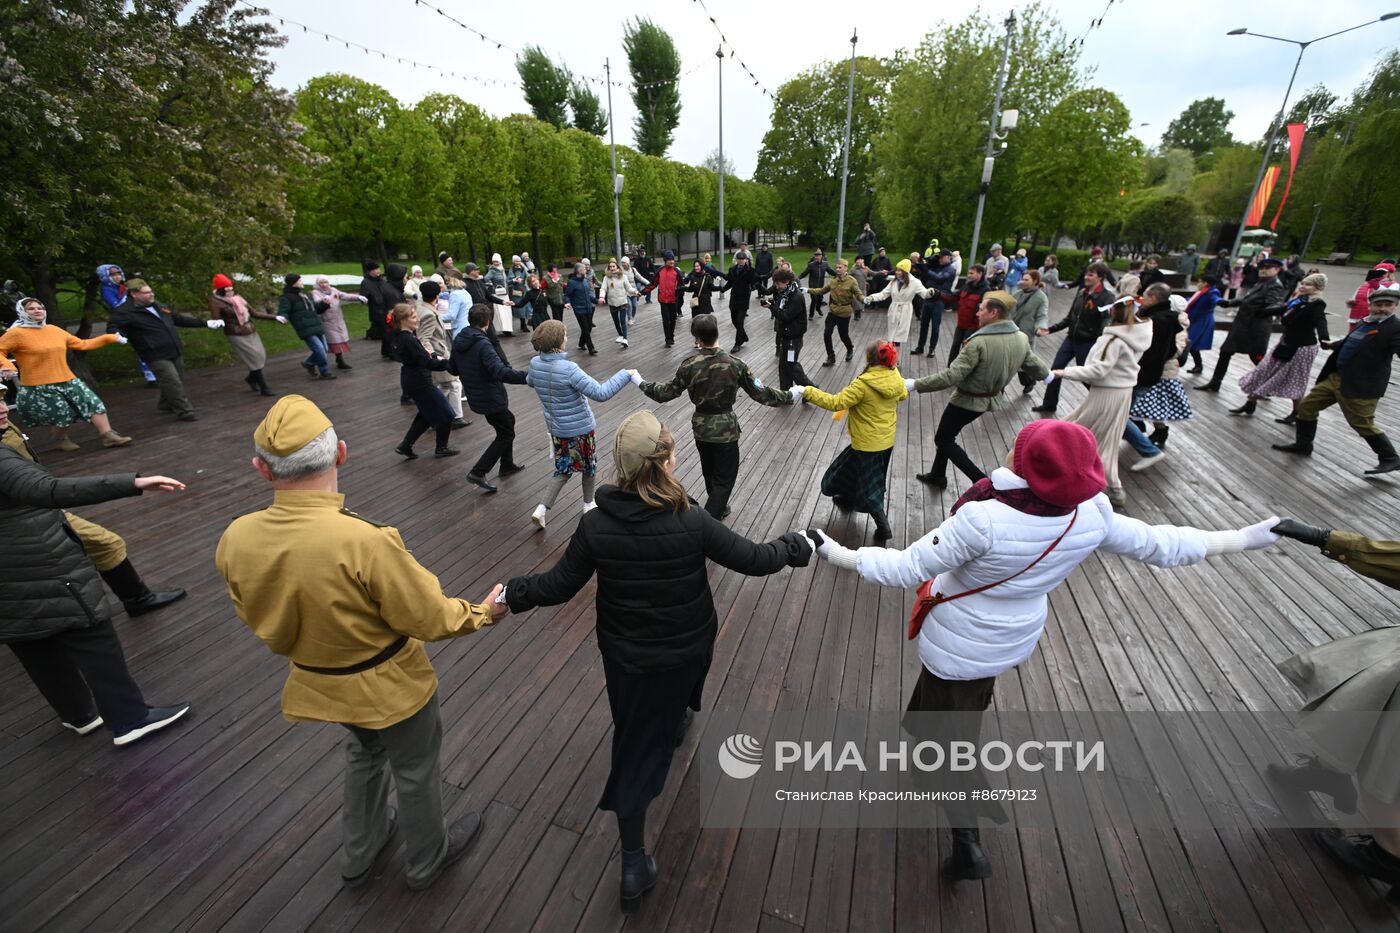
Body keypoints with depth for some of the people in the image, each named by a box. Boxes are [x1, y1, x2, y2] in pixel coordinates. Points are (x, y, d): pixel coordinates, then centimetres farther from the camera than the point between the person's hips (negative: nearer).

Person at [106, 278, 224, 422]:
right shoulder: (124, 312, -9)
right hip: (157, 356, -8)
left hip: (175, 352, 8)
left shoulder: (157, 306, 14)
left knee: (177, 382, 18)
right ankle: (185, 412, -8)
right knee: (173, 384, -13)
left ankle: (166, 405, 37)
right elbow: (112, 328, -15)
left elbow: (178, 318, 23)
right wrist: (117, 335, -40)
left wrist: (205, 323, 23)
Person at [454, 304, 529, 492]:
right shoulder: (483, 344, -24)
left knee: (507, 422, 27)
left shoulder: (458, 341, 2)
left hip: (475, 396, 9)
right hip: (491, 398, -9)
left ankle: (507, 465, 35)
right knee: (506, 434, 6)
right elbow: (501, 372, -36)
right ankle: (478, 473, 1)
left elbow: (454, 369, 14)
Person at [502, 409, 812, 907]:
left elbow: (558, 586, -11)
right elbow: (755, 560, -16)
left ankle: (635, 864, 31)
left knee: (636, 741, 20)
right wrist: (796, 547, 4)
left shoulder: (595, 524, -21)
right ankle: (675, 722, 70)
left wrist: (513, 594, 8)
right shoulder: (692, 522, -26)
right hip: (687, 648, -1)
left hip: (624, 653, 1)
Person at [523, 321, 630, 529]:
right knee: (588, 465, 20)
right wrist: (625, 374, -27)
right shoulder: (568, 369, -29)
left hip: (556, 427, 6)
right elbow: (600, 393, -33)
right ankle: (588, 504, 38)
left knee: (564, 467, 21)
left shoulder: (534, 364, -7)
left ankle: (542, 508, 9)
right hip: (580, 428, -6)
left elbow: (529, 382, 17)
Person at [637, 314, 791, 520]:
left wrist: (640, 383, 14)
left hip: (700, 428, 4)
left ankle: (718, 508, 48)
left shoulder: (689, 365, -11)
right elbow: (761, 394, -12)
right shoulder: (735, 364, -17)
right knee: (724, 479, 7)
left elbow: (666, 393, -2)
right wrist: (789, 397, 2)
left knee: (710, 473, 25)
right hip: (726, 430, -4)